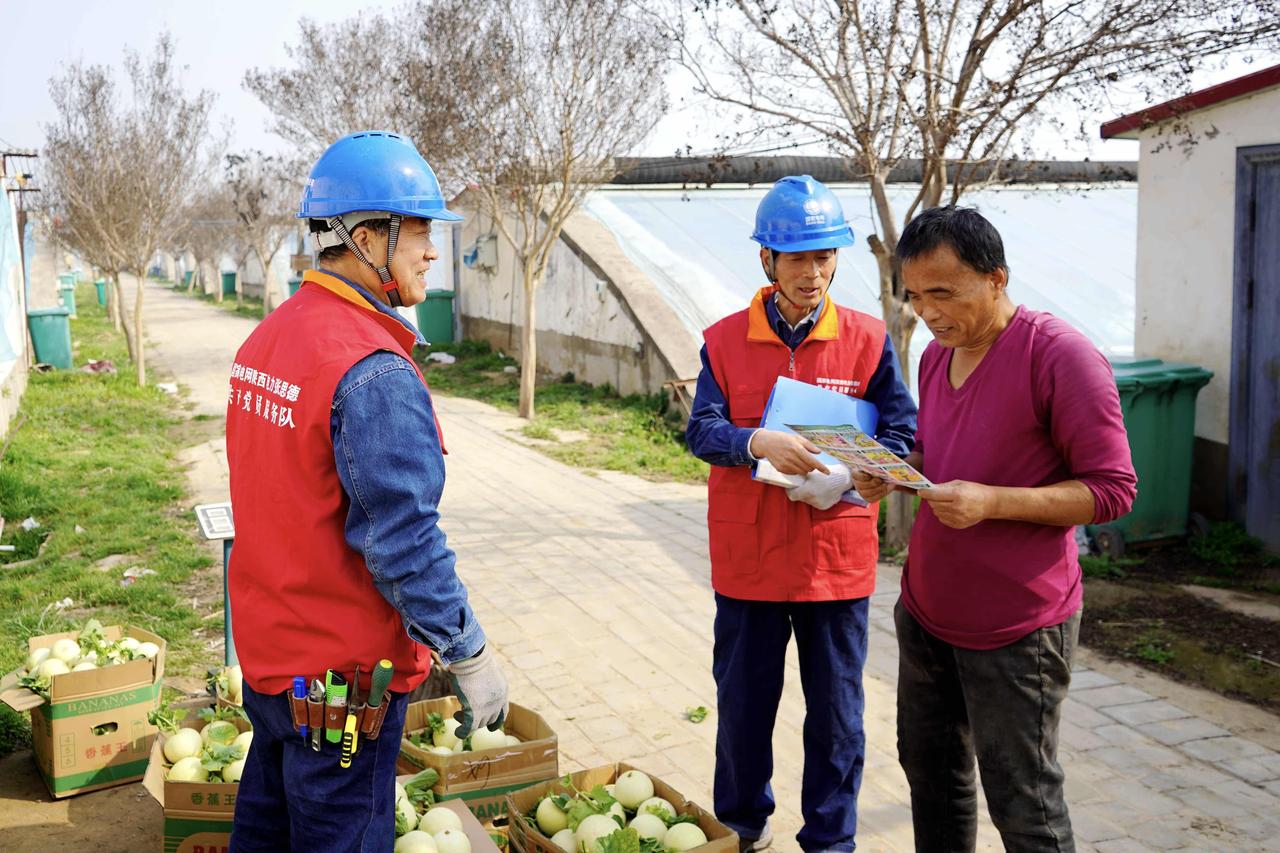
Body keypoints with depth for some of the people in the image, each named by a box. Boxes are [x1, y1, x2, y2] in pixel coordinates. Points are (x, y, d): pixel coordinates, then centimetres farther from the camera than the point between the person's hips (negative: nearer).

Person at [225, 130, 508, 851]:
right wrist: (471, 656, -16)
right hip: (343, 669, -9)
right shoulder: (375, 372, -25)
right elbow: (403, 542, -25)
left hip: (267, 649, 9)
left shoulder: (268, 339, 5)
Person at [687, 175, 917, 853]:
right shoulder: (725, 341, 0)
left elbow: (901, 436, -4)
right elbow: (701, 431, -9)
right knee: (742, 705, 15)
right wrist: (758, 442, -29)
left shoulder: (868, 340, -1)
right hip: (748, 559, 1)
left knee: (836, 713, 10)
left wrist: (843, 479, -21)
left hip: (837, 559, 0)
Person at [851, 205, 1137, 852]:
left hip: (1016, 628, -7)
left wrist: (992, 502, -27)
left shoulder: (1060, 355, -17)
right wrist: (890, 475, -1)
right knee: (930, 769, 19)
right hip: (925, 612, 8)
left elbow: (1112, 489, -16)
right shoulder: (937, 354, 8)